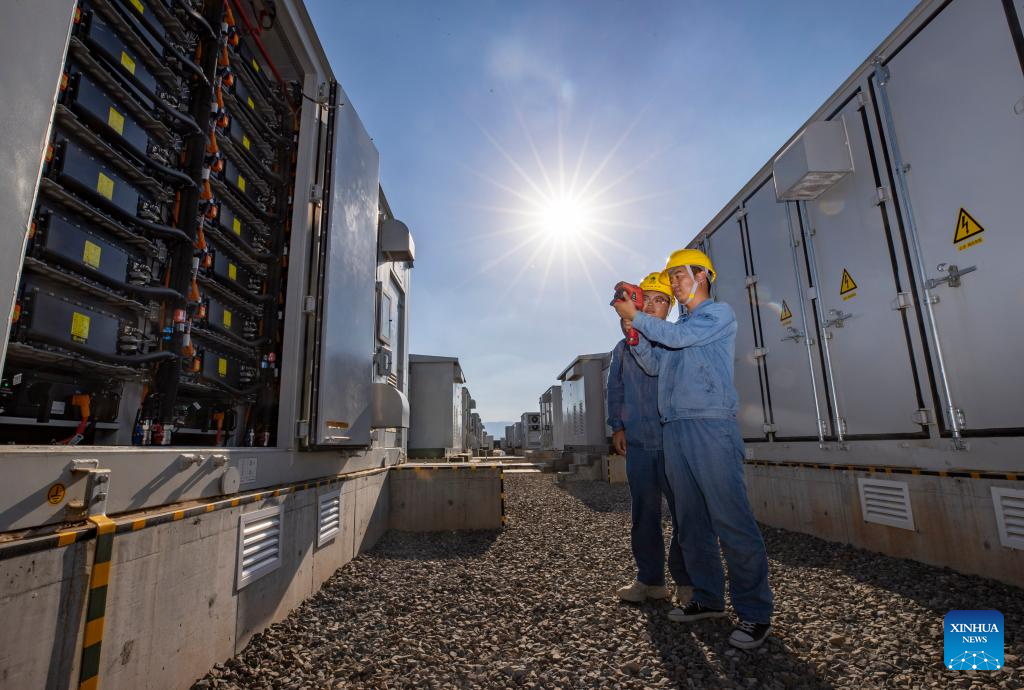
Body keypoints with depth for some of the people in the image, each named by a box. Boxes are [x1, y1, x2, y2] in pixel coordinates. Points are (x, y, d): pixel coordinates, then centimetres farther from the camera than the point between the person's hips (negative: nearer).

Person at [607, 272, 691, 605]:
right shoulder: (624, 346, 14)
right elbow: (615, 389, 16)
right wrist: (617, 426, 8)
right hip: (637, 442, 4)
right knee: (644, 514, 10)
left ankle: (686, 581, 19)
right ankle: (650, 579, 23)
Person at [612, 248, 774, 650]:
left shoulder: (720, 313, 4)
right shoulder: (675, 325, 24)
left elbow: (679, 337, -12)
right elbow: (653, 365, 17)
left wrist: (635, 317, -7)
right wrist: (634, 334, 4)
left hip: (710, 425, -7)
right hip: (674, 429, 7)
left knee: (731, 518, -6)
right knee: (692, 519, 9)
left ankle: (755, 612, 4)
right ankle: (708, 598, 19)